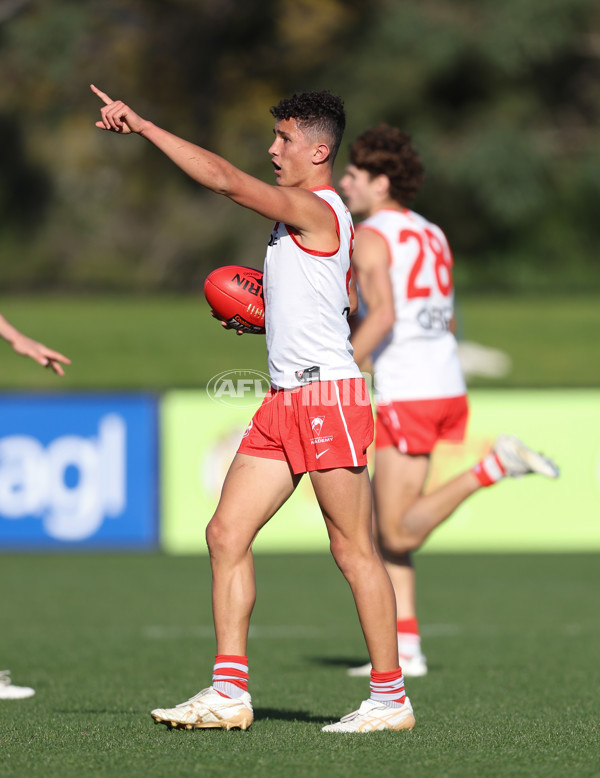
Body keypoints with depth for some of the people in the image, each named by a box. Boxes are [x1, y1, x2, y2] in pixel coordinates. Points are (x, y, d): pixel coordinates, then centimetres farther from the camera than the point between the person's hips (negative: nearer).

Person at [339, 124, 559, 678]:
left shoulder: (369, 237, -7)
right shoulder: (432, 235, 16)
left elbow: (383, 314, -22)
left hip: (407, 394, -8)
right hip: (449, 385, 8)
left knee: (400, 535, -5)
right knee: (386, 526, 12)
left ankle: (493, 467, -16)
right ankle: (405, 648, 7)